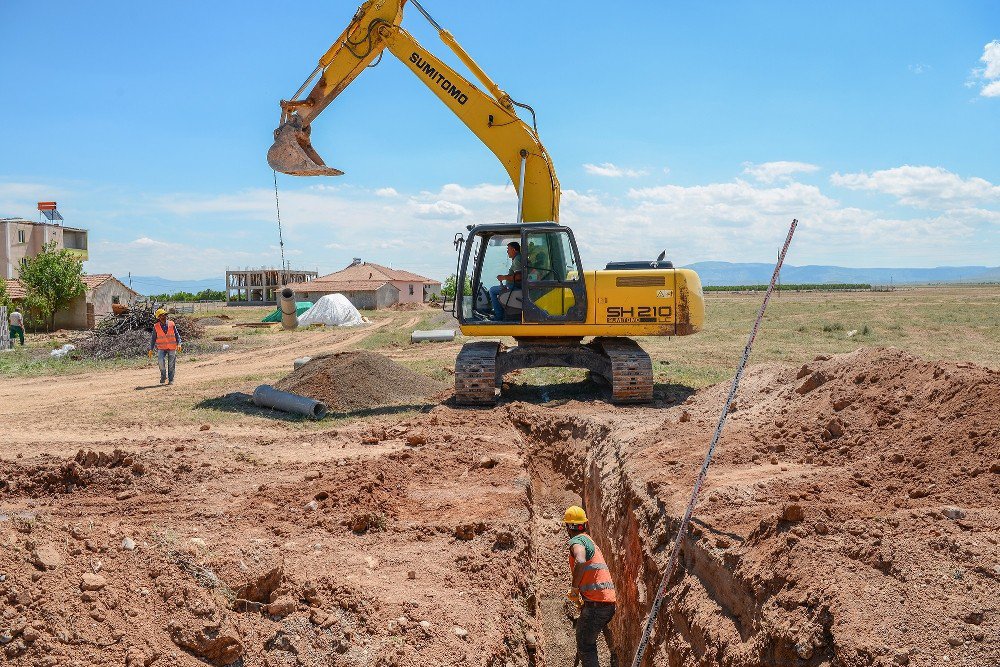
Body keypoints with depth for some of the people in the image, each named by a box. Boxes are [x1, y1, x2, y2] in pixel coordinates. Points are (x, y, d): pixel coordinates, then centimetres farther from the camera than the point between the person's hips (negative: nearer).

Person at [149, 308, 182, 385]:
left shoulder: (171, 324, 0)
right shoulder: (156, 327, 0)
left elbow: (177, 334, 3)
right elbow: (153, 338, 5)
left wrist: (179, 344, -12)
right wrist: (151, 349, 0)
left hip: (172, 348, 1)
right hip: (162, 348, -1)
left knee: (171, 365, 4)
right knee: (161, 361, -22)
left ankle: (171, 380, 15)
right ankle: (163, 375, -1)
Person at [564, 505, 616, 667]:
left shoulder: (577, 540, -6)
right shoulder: (590, 541, 22)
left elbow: (580, 562, -28)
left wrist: (574, 588, -17)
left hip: (595, 603, -9)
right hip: (610, 601, 9)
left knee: (585, 647, -2)